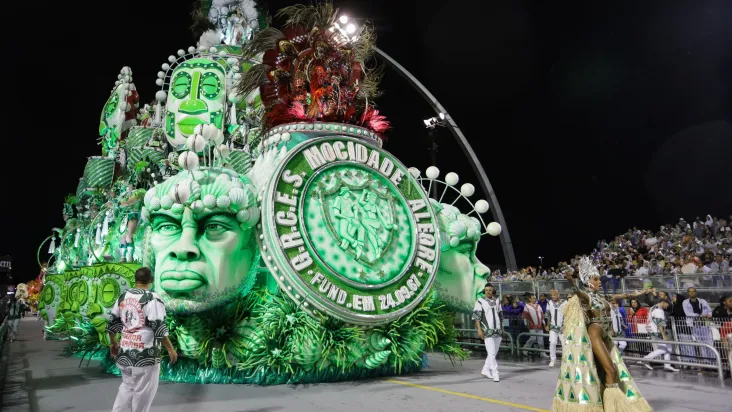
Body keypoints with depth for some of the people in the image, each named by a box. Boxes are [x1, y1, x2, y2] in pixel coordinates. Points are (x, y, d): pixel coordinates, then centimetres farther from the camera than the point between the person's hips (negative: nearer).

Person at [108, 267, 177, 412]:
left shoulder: (123, 297, 6)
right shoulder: (152, 299, -14)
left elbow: (113, 323, 12)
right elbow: (159, 328, -16)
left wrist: (113, 343, 27)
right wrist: (170, 349, -9)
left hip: (125, 351, 7)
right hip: (145, 353, -6)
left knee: (127, 386, 22)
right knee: (143, 391, 7)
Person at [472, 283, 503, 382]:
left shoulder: (497, 301, 11)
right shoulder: (480, 302, -5)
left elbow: (500, 315, 18)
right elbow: (476, 316, -9)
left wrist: (502, 328, 15)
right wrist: (479, 329, -17)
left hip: (498, 330, 6)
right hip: (488, 331, -6)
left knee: (494, 352, 10)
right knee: (491, 353, -10)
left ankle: (485, 370, 24)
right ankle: (495, 374, -7)